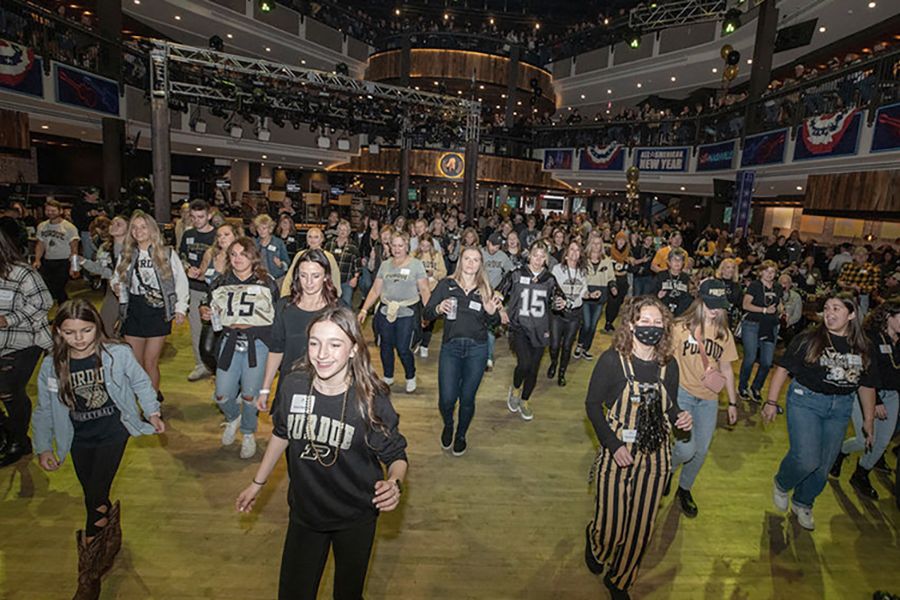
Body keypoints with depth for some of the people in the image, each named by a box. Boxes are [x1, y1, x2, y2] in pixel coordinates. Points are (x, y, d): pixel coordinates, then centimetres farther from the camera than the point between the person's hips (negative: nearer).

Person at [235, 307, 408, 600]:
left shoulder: (371, 399, -24)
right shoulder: (293, 385, -15)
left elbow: (396, 455, -13)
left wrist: (394, 484, -34)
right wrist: (258, 482, 13)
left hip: (355, 520, -2)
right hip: (304, 512, 2)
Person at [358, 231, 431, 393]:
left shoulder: (416, 264, 0)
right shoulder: (385, 265, 11)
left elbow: (424, 290, -3)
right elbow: (375, 290, 11)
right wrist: (364, 310, 4)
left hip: (407, 313, -4)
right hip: (386, 311, 4)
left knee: (403, 349, -4)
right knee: (385, 346, 10)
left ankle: (411, 378, 22)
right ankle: (388, 377, 33)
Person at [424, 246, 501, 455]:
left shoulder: (485, 289, 6)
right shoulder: (446, 285, 1)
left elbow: (492, 323, 9)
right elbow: (427, 314, 0)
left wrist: (492, 312, -12)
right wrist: (438, 309, -20)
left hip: (477, 349, 1)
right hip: (450, 346, -1)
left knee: (467, 398, 7)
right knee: (447, 399, -4)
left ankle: (461, 435, 35)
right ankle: (448, 426, 32)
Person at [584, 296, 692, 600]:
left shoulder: (668, 364, -3)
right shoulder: (612, 359, -16)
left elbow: (668, 407, 11)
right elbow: (593, 404, -9)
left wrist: (680, 418, -12)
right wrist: (613, 445, -17)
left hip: (654, 459, 4)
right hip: (617, 456, -3)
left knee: (641, 528, 14)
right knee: (610, 525, 9)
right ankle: (594, 542, 48)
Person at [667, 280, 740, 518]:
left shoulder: (724, 333, 6)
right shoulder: (681, 327, -9)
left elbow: (726, 368, 12)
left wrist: (732, 402, 14)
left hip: (708, 398, 5)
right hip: (681, 393, -5)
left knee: (701, 451, 11)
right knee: (686, 449, -14)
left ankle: (684, 489, 37)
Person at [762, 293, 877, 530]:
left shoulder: (863, 349, 3)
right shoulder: (809, 339, -10)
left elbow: (867, 386, 12)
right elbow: (783, 368, -9)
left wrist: (869, 420, 14)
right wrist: (772, 402, -13)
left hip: (840, 408, 4)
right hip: (805, 401, -4)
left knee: (823, 466, 11)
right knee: (806, 459, -14)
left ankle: (802, 504, 35)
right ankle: (781, 485, 18)